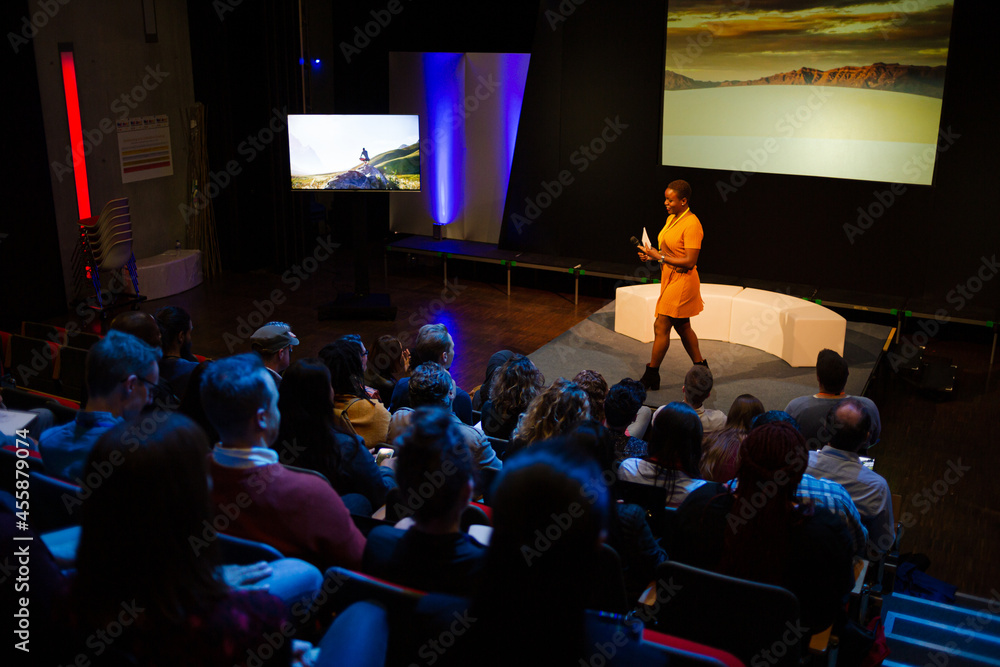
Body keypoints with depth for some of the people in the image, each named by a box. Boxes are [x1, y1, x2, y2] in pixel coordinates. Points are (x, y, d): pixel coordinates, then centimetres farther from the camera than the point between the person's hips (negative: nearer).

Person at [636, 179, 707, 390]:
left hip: (682, 281, -10)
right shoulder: (671, 219, 9)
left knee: (661, 326, -6)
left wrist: (660, 257, -20)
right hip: (670, 277, 10)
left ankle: (651, 376, 4)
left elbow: (690, 262, -23)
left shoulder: (692, 225, -19)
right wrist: (652, 254, 1)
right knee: (682, 326, 18)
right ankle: (701, 367, 32)